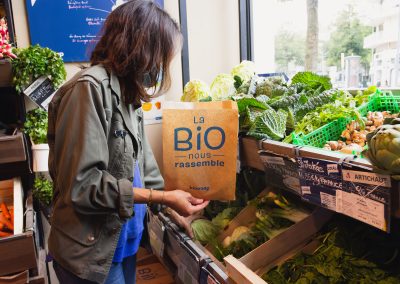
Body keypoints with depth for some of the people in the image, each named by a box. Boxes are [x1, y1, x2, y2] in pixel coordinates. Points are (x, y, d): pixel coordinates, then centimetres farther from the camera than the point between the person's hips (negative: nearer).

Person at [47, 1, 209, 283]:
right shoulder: (90, 88, -22)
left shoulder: (127, 93, 8)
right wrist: (164, 198, -22)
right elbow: (81, 184, -26)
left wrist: (178, 206, 10)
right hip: (92, 253, -8)